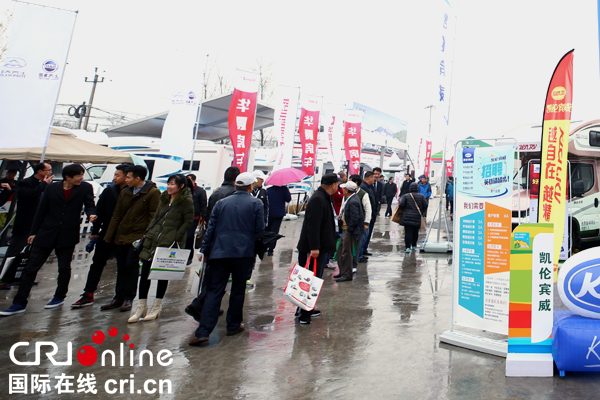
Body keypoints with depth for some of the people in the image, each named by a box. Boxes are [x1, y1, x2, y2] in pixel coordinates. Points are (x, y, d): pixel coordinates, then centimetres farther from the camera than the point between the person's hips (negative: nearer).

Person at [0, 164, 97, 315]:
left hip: (68, 236, -1)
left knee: (64, 268, 8)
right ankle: (19, 303, 11)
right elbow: (41, 211, 7)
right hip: (46, 235, 1)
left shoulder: (85, 188, -2)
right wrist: (33, 232, 8)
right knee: (31, 268, 3)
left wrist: (91, 214, -28)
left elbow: (89, 205, -4)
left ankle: (59, 297, 29)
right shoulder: (52, 188, 1)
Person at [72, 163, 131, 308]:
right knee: (97, 263, 7)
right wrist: (95, 231, 4)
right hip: (106, 235, 4)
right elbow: (99, 212, 7)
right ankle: (88, 295, 16)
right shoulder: (109, 191, 4)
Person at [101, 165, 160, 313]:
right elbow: (116, 215, 13)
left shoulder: (153, 193, -8)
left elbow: (154, 216, -9)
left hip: (138, 236, -6)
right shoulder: (124, 192, 12)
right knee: (121, 267, 11)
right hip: (121, 236, 6)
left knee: (131, 265, -6)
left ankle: (128, 298, 7)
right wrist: (109, 235, 9)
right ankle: (119, 298, 21)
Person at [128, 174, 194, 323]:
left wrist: (176, 237, -15)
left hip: (169, 242, -6)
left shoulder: (187, 201, -8)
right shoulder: (164, 198, 13)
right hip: (153, 238, 6)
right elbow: (156, 217, 19)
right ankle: (141, 307, 18)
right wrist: (148, 231, 9)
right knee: (145, 272, 5)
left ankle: (157, 307, 23)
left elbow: (188, 221, -9)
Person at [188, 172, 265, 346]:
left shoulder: (221, 203, 9)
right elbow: (260, 229, -2)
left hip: (219, 252, 2)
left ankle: (203, 332, -4)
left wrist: (203, 250, 13)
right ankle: (233, 326, 23)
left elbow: (211, 228, 8)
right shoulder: (256, 203, 0)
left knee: (214, 291, 2)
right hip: (243, 253, -2)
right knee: (238, 290, 13)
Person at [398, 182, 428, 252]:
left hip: (407, 217, -2)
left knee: (408, 232, -2)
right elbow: (425, 205, 1)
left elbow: (401, 205, -8)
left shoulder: (406, 196, -2)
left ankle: (408, 247, -8)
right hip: (417, 218, 2)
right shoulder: (421, 196, 3)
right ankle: (413, 246, 25)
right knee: (415, 232, 14)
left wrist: (403, 210, 12)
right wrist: (422, 213, 17)